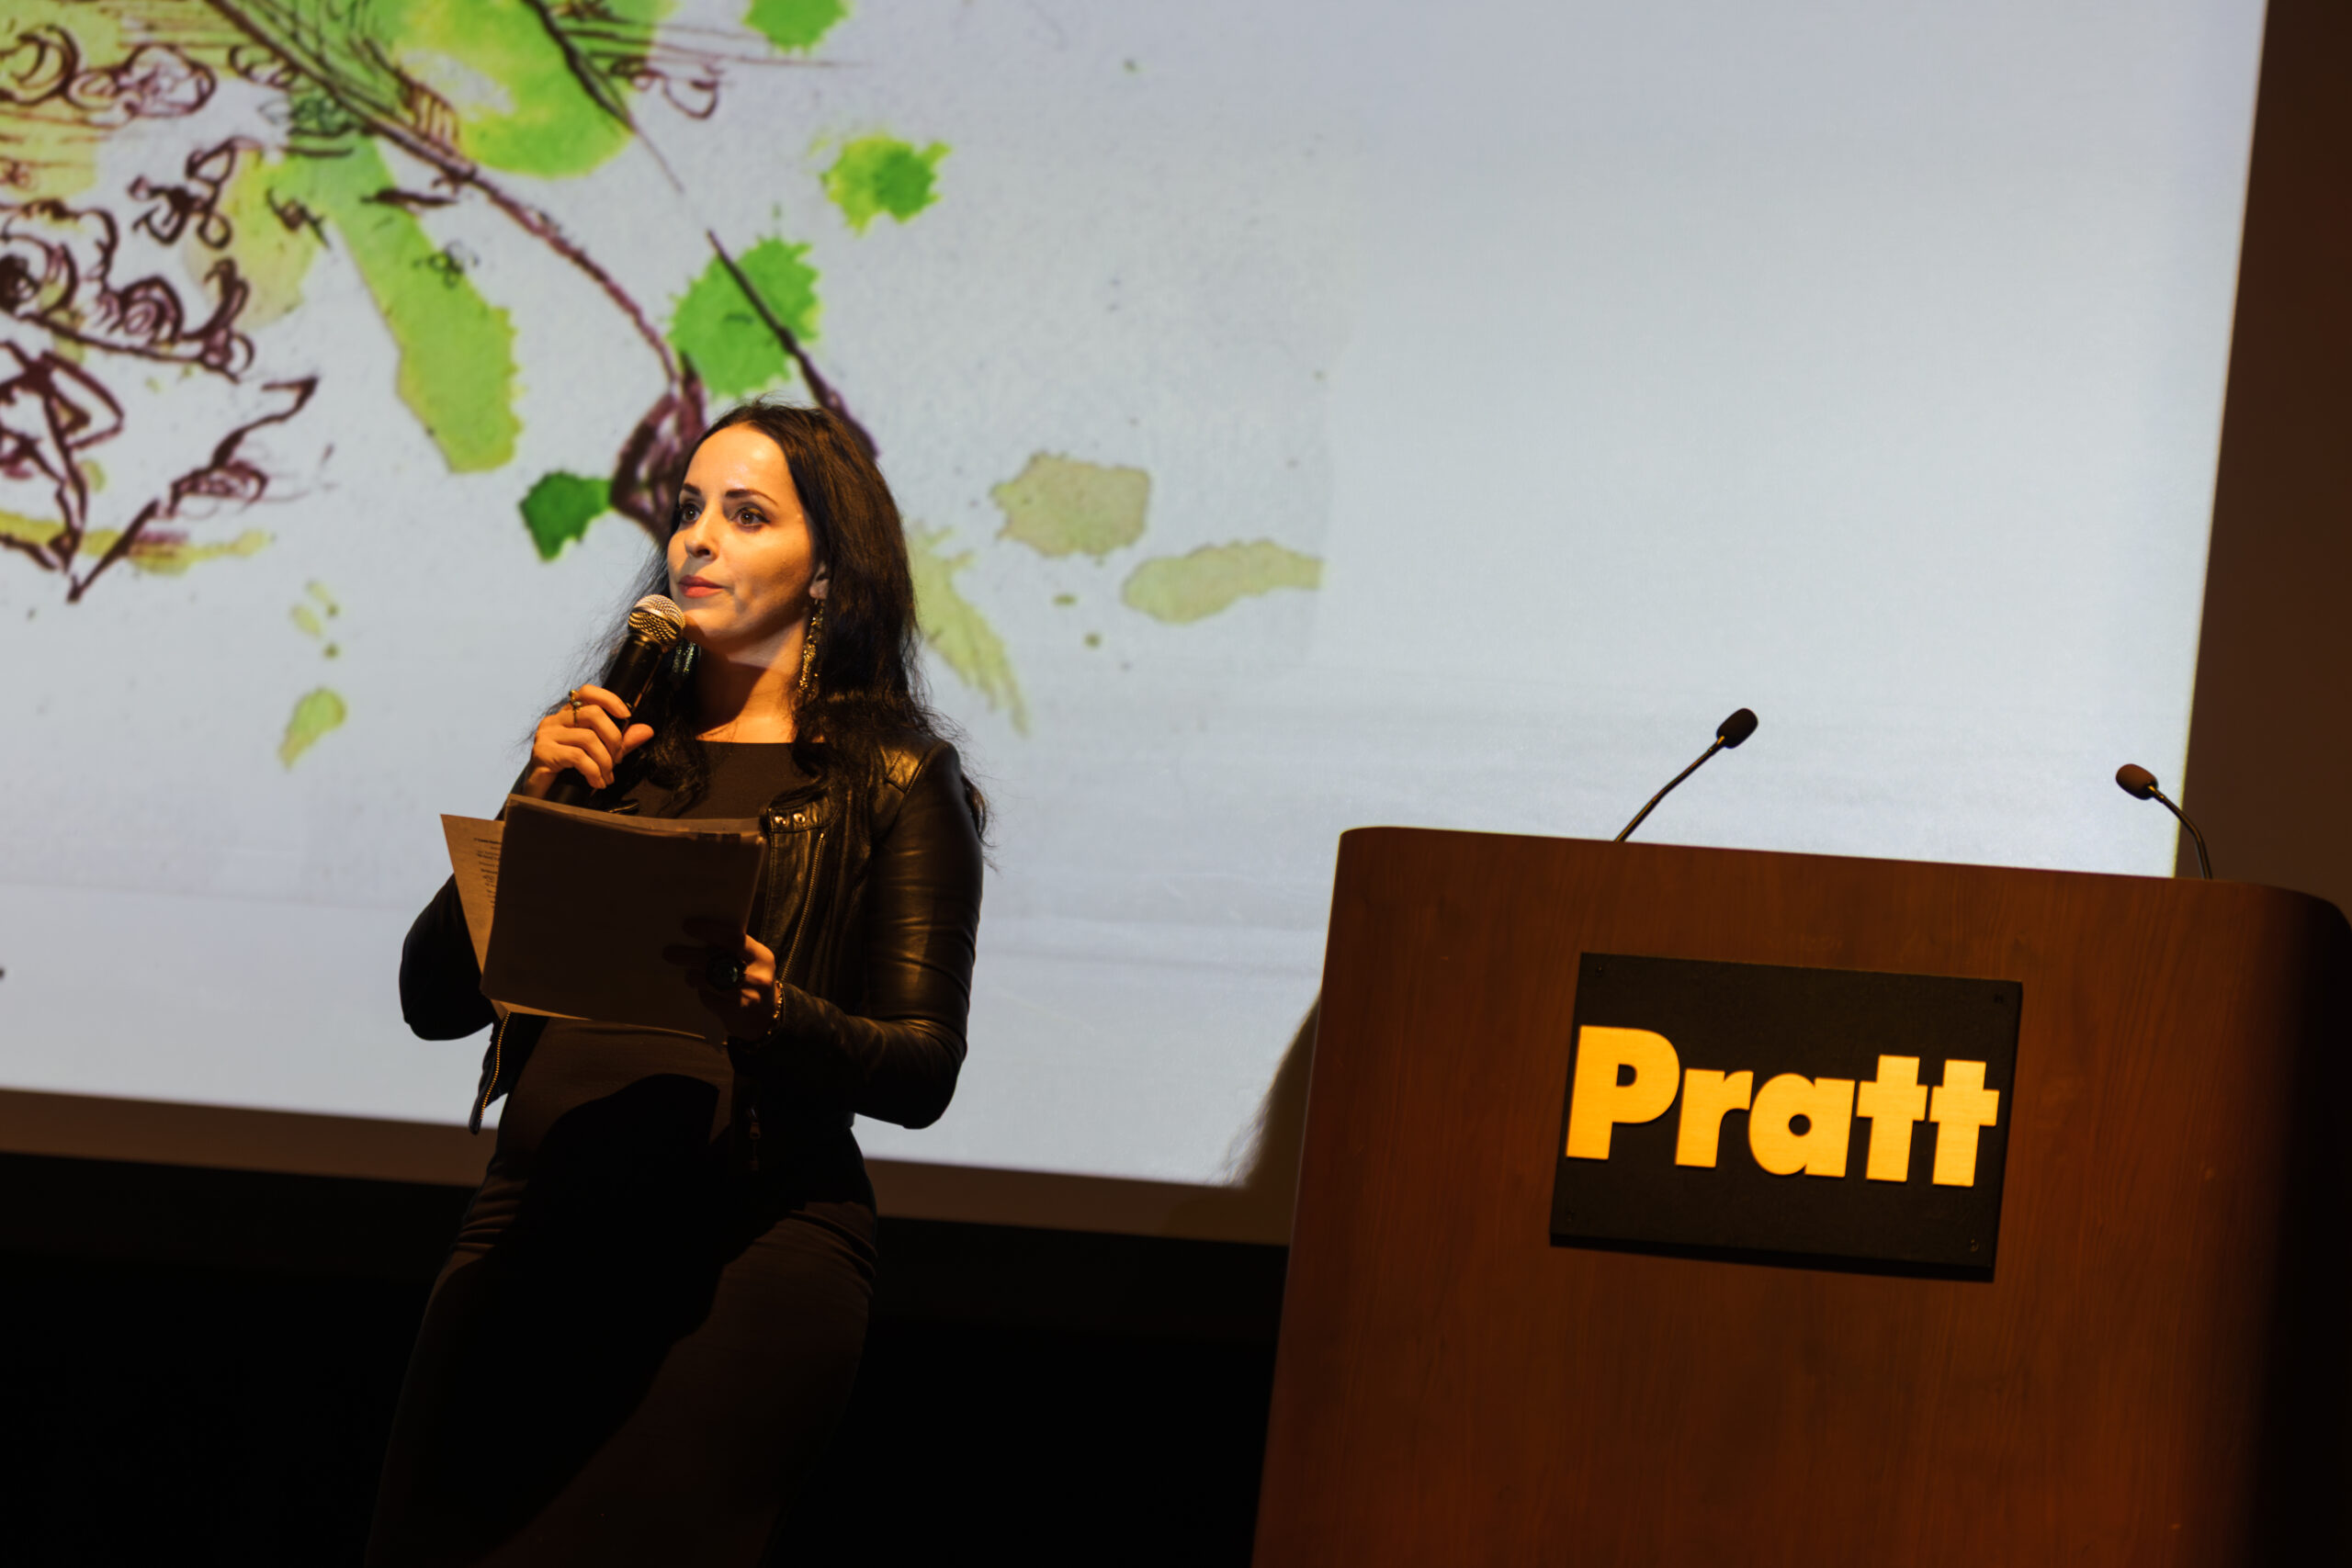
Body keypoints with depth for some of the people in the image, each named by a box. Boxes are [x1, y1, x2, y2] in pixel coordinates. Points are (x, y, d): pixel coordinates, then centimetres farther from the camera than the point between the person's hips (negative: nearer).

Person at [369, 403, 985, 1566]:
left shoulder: (895, 786, 9)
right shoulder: (616, 748, 21)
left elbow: (922, 1072, 0)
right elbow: (433, 998, 15)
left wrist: (768, 1009, -20)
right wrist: (536, 807, 1)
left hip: (753, 1240, -4)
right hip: (535, 1225, 4)